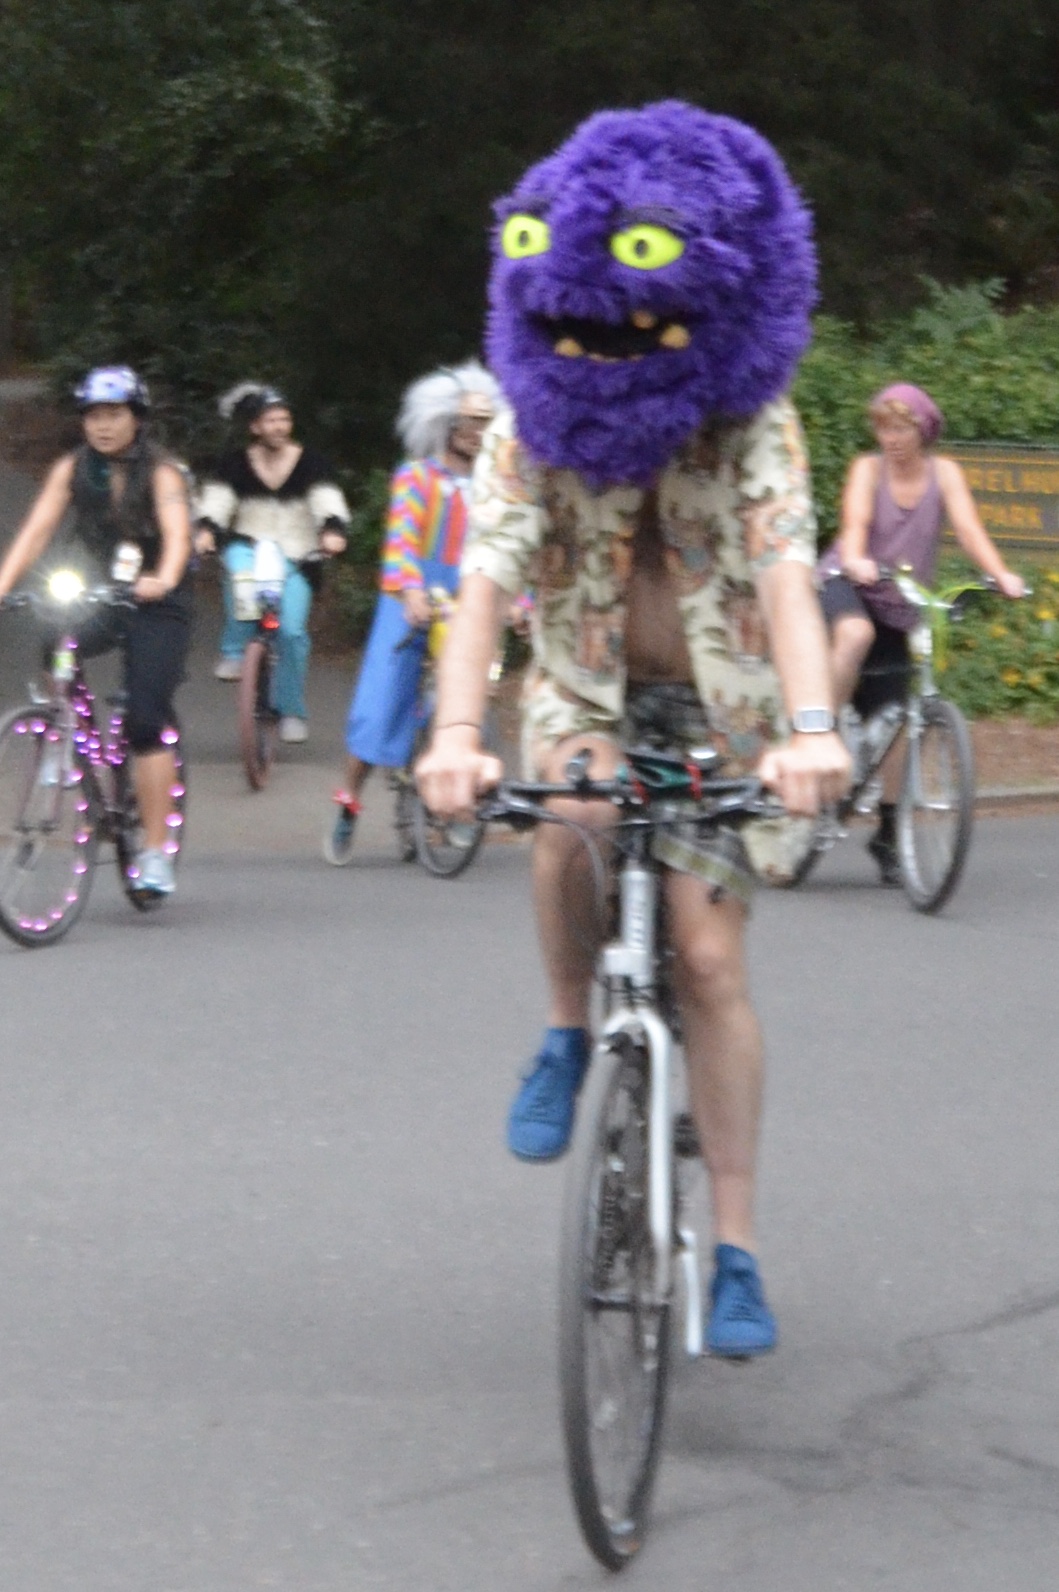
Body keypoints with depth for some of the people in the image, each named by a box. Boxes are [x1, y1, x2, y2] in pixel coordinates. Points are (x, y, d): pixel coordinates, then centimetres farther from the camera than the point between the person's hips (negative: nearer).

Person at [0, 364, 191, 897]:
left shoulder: (160, 472, -11)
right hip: (99, 598, 3)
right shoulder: (72, 469, -1)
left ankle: (156, 853, -5)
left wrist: (163, 580, -49)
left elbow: (177, 533, -28)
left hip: (156, 606, -3)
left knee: (146, 723, -11)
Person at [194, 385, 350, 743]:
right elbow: (215, 501, -8)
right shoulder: (237, 464, 3)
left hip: (294, 560, 0)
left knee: (292, 630, -14)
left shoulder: (310, 463, 1)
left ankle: (291, 711, 3)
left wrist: (333, 530, -32)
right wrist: (205, 529, -29)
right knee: (240, 571, -37)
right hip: (248, 548, 0)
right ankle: (234, 652, -21)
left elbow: (328, 501, -10)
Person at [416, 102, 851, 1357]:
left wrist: (811, 727, -49)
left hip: (717, 703, -1)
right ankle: (568, 1038, -10)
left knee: (708, 956, -9)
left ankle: (734, 1246, -2)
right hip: (587, 694, 1)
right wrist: (454, 735, -45)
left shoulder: (752, 427, -18)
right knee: (573, 812, -35)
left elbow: (785, 573, -31)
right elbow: (486, 581, -27)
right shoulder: (530, 430, -14)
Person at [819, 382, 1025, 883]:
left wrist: (1001, 575, -34)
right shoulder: (868, 469, -8)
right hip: (845, 587, -3)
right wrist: (854, 560, -47)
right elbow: (855, 522, -25)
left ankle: (888, 833, 15)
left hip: (898, 607, 3)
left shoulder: (944, 473, -3)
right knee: (856, 634, -40)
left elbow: (968, 528, -16)